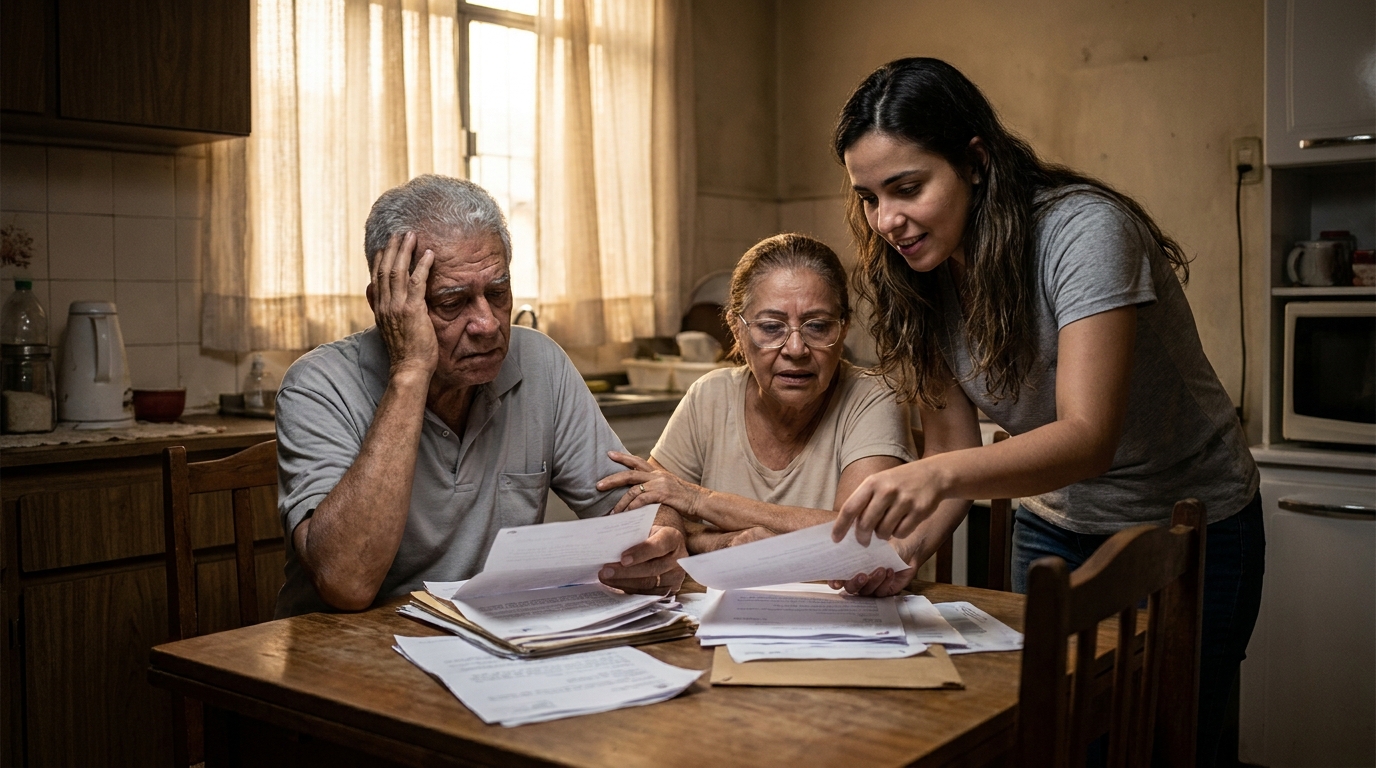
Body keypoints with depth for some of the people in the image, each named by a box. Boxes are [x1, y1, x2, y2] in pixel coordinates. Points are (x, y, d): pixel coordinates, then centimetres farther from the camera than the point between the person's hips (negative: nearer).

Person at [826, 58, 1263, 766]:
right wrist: (900, 549, -28)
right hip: (1053, 530, 5)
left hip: (1190, 529, -4)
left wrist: (942, 476, -53)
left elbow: (1089, 437, -36)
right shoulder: (920, 278, -9)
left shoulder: (1083, 229, -27)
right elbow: (954, 444, -9)